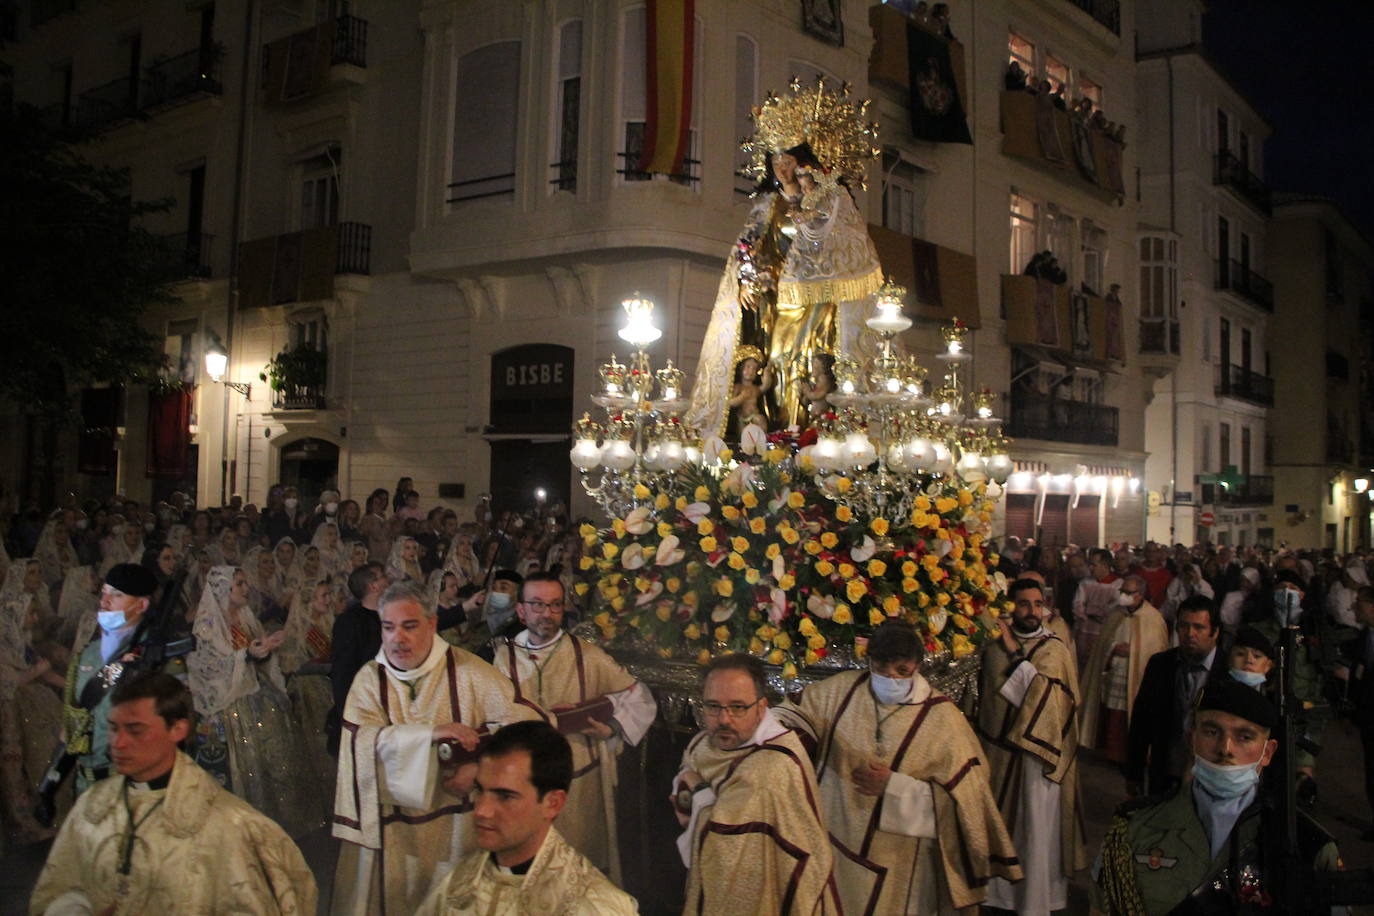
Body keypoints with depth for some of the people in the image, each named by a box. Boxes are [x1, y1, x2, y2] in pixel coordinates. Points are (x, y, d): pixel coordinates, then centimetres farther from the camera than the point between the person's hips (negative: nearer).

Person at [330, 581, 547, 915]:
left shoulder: (467, 671, -7)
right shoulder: (369, 679, -2)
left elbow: (527, 719, -11)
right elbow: (364, 740, -17)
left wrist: (481, 767, -21)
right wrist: (430, 732, -28)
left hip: (456, 820, -1)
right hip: (391, 823, 1)